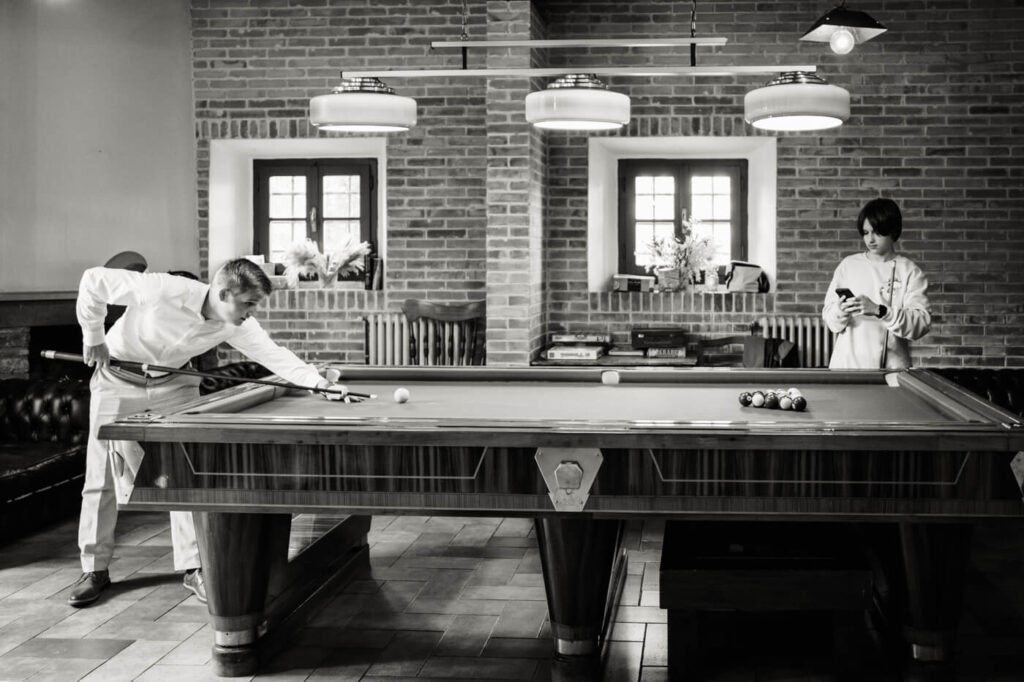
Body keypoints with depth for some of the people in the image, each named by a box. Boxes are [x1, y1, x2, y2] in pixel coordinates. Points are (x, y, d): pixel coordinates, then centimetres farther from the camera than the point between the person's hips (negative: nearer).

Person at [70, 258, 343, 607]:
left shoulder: (238, 326, -21)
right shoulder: (162, 290, -36)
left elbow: (273, 354, -18)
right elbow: (94, 281, -26)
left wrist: (318, 382, -32)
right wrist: (93, 338, -17)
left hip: (174, 383, 3)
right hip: (118, 379, -3)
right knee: (102, 475, 1)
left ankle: (192, 567, 2)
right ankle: (95, 569, 13)